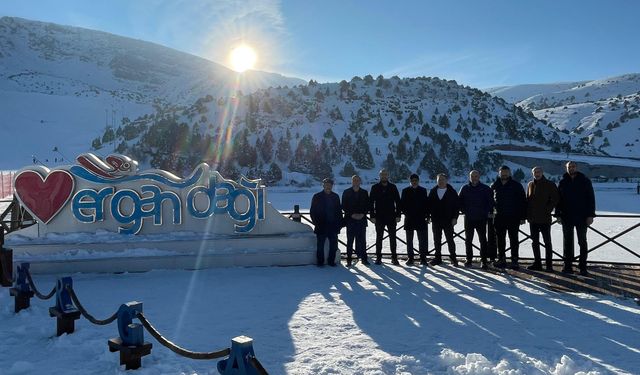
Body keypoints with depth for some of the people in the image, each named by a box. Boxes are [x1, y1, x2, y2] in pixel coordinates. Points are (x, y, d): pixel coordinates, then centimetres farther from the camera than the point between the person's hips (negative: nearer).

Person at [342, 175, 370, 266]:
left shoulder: (365, 193, 9)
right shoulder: (346, 192, 4)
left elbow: (367, 206, 7)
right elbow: (344, 206, 0)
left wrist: (362, 214, -8)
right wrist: (352, 214, -11)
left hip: (361, 219, 1)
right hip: (350, 219, -1)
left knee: (362, 240, 2)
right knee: (350, 240, 0)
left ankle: (363, 258, 9)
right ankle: (349, 259, 3)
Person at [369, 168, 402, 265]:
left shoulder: (393, 187, 5)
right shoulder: (375, 188, 2)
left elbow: (398, 202, 5)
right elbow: (371, 203, 1)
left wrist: (398, 215, -2)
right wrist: (372, 216, -7)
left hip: (391, 217, 1)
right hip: (379, 217, 0)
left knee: (393, 238, 4)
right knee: (379, 237, 5)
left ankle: (394, 258, 10)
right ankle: (378, 257, 12)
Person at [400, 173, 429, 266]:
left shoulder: (423, 190, 6)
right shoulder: (405, 191, 4)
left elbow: (427, 204, 6)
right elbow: (402, 204, 3)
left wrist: (426, 215, -2)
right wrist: (406, 213, -8)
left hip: (421, 219, 0)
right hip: (409, 219, 0)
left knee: (422, 240, 0)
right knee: (409, 240, 6)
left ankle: (423, 258, 7)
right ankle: (410, 258, 12)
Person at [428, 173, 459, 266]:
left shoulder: (452, 192, 0)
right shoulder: (433, 192, 8)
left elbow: (457, 206, -1)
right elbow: (429, 205, 10)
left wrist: (455, 218, -9)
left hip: (448, 221, -3)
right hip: (436, 220, 3)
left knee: (450, 240, 0)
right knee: (437, 240, 9)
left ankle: (453, 258, 10)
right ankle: (438, 258, 17)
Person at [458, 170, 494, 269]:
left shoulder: (485, 189, -1)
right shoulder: (465, 189, 4)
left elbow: (490, 201, 4)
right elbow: (459, 201, 13)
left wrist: (488, 212, -4)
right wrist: (464, 211, 4)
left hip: (481, 219, -2)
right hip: (468, 219, 2)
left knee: (483, 240, -3)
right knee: (468, 240, 8)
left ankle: (483, 260, 3)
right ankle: (469, 259, 18)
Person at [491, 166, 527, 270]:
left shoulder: (516, 186, -1)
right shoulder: (494, 186, 7)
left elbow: (523, 201, -1)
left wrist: (523, 217, -6)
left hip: (513, 217, -3)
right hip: (499, 217, 3)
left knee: (513, 239, 1)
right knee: (500, 239, 8)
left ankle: (514, 260, 6)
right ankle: (501, 259, 18)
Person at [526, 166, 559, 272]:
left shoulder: (550, 185, -3)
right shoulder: (530, 185, 10)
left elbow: (555, 199, -5)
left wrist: (547, 211, -12)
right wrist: (528, 214, 3)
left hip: (545, 219, -5)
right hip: (533, 219, 5)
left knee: (547, 242, 1)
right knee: (535, 242, 9)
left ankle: (549, 265, 5)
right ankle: (537, 264, 17)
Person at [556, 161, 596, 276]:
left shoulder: (585, 181, 0)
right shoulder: (563, 182, 6)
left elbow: (591, 199, -2)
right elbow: (558, 200, 8)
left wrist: (590, 215, -8)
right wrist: (558, 214, 1)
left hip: (582, 218, -2)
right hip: (566, 217, 2)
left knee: (582, 242, 4)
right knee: (567, 242, 7)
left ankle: (583, 267, 8)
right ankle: (567, 266, 14)